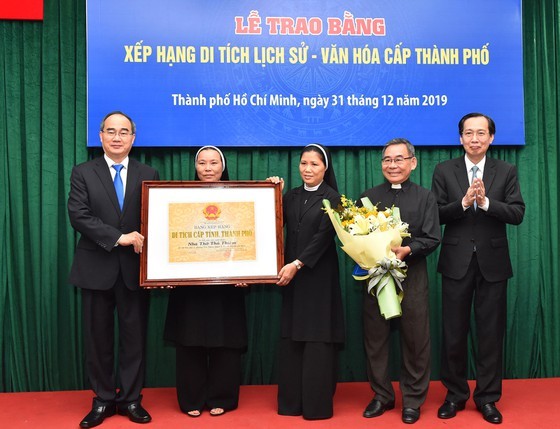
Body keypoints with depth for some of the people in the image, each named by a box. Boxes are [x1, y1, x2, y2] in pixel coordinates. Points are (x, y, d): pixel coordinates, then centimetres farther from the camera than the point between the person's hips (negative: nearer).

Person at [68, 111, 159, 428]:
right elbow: (78, 215, -9)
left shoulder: (149, 175, 5)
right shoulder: (83, 173, 3)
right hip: (97, 268, 0)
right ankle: (103, 399, 23)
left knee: (135, 336, 7)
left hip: (135, 268, 1)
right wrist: (118, 237, -19)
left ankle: (131, 399, 21)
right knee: (99, 337, 9)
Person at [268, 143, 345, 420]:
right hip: (292, 275, 5)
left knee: (317, 339, -1)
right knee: (292, 339, 7)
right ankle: (292, 401, 17)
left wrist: (297, 264, -18)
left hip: (319, 276, -5)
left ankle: (318, 403, 9)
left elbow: (324, 236, -12)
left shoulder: (332, 198, -4)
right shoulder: (291, 196, 11)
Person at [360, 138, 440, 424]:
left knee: (415, 340, 4)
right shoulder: (368, 197, 11)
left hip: (411, 277, -2)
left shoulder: (425, 197, 5)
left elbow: (432, 239, -3)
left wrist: (407, 250, -20)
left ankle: (412, 400, 20)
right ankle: (381, 396, 23)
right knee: (375, 339, 8)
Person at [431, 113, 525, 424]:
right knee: (454, 332, 8)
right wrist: (463, 202, -20)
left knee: (491, 332, 7)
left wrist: (485, 202, -21)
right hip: (457, 262, 0)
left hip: (493, 262, 0)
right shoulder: (444, 171, 2)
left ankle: (488, 397, 22)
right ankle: (455, 395, 24)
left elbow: (517, 214, -7)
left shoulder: (507, 171, 3)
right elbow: (437, 215, -4)